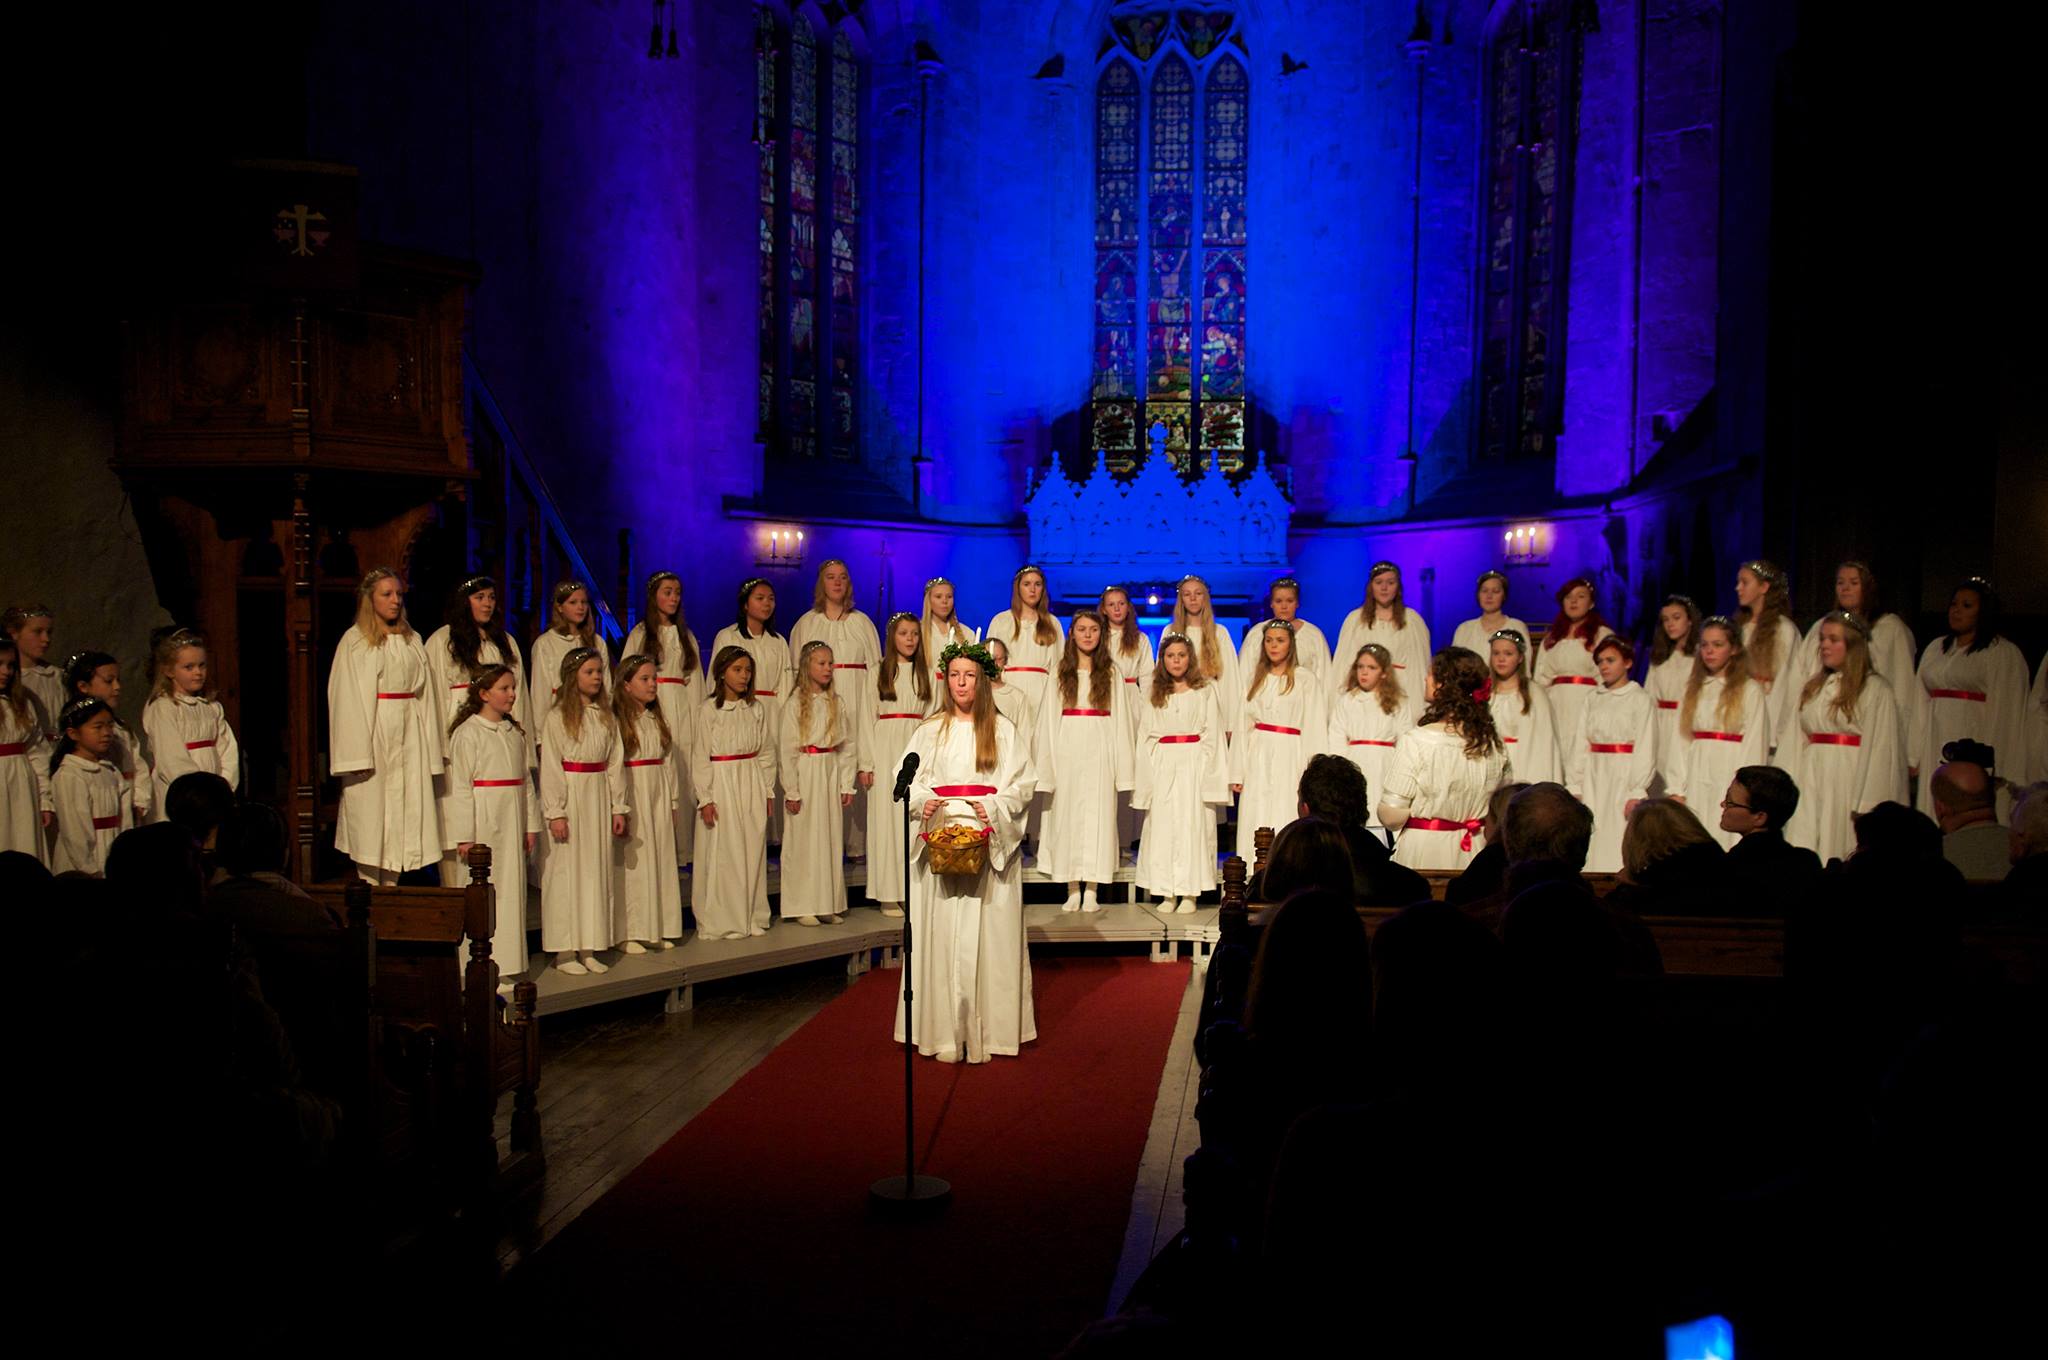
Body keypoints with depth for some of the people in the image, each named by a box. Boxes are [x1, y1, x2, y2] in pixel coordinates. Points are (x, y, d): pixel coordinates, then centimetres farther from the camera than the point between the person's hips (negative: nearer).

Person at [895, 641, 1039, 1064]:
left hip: (990, 842, -1)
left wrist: (995, 807, -14)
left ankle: (989, 1029, 3)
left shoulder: (1003, 729, 7)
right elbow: (909, 779, 9)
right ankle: (945, 1032, 3)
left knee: (988, 931, -3)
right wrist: (924, 802, -12)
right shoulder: (930, 730, 12)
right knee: (941, 932, -2)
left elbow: (1024, 782, 3)